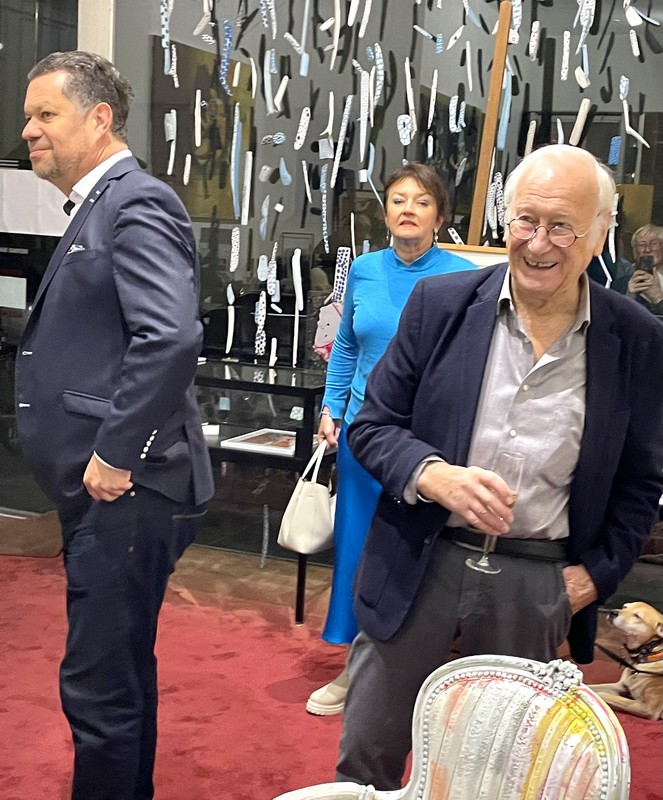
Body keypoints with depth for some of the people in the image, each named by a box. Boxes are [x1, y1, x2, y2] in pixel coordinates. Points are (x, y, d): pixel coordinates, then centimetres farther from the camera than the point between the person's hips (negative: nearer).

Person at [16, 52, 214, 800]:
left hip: (127, 491, -10)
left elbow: (172, 335, -28)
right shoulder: (100, 207, 17)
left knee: (98, 684, -1)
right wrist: (101, 458, 13)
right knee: (121, 668, 21)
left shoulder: (137, 204, -13)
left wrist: (115, 454, -21)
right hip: (104, 488, 10)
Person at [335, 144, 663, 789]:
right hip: (420, 565, 0)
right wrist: (437, 477, -18)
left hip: (538, 587, 0)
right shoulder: (440, 304, -3)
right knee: (364, 765, 13)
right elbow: (371, 426, 0)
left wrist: (595, 574, -2)